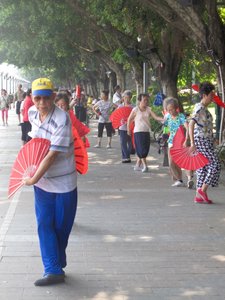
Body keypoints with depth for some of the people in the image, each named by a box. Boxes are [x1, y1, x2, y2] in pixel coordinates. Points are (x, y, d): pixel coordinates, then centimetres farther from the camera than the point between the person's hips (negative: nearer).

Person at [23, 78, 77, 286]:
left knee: (61, 227, 7)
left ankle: (56, 266, 24)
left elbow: (52, 155, -25)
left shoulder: (61, 121, -24)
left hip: (63, 182, -5)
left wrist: (33, 179, -22)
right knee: (44, 225, 3)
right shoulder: (32, 113, -2)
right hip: (42, 180, 6)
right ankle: (53, 270, 9)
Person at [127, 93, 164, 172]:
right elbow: (129, 119, 2)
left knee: (145, 150, 8)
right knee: (141, 149, -10)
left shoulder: (148, 109, 3)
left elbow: (156, 117, -6)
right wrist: (128, 130, 6)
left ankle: (137, 165, 20)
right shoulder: (135, 110, -8)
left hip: (146, 132, 5)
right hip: (138, 132, -5)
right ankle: (144, 166, -5)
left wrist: (163, 119, -23)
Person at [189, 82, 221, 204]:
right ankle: (203, 189, -5)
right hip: (201, 140, -10)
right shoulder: (200, 108, -15)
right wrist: (192, 143, -30)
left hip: (206, 142, 10)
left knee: (203, 167, 8)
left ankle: (199, 196, 10)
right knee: (215, 164, -9)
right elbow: (191, 124, -25)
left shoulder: (204, 108, 15)